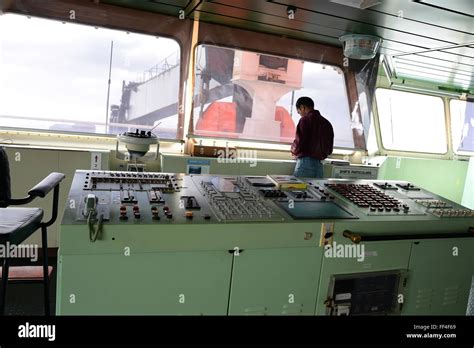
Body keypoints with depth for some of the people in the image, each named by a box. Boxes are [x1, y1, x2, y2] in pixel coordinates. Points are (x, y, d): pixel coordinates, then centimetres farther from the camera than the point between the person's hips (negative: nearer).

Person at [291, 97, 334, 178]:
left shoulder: (306, 119, -5)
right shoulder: (326, 123, 15)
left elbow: (299, 142, -12)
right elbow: (329, 150, 16)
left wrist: (294, 151, 8)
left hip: (305, 162, -7)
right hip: (319, 164, 7)